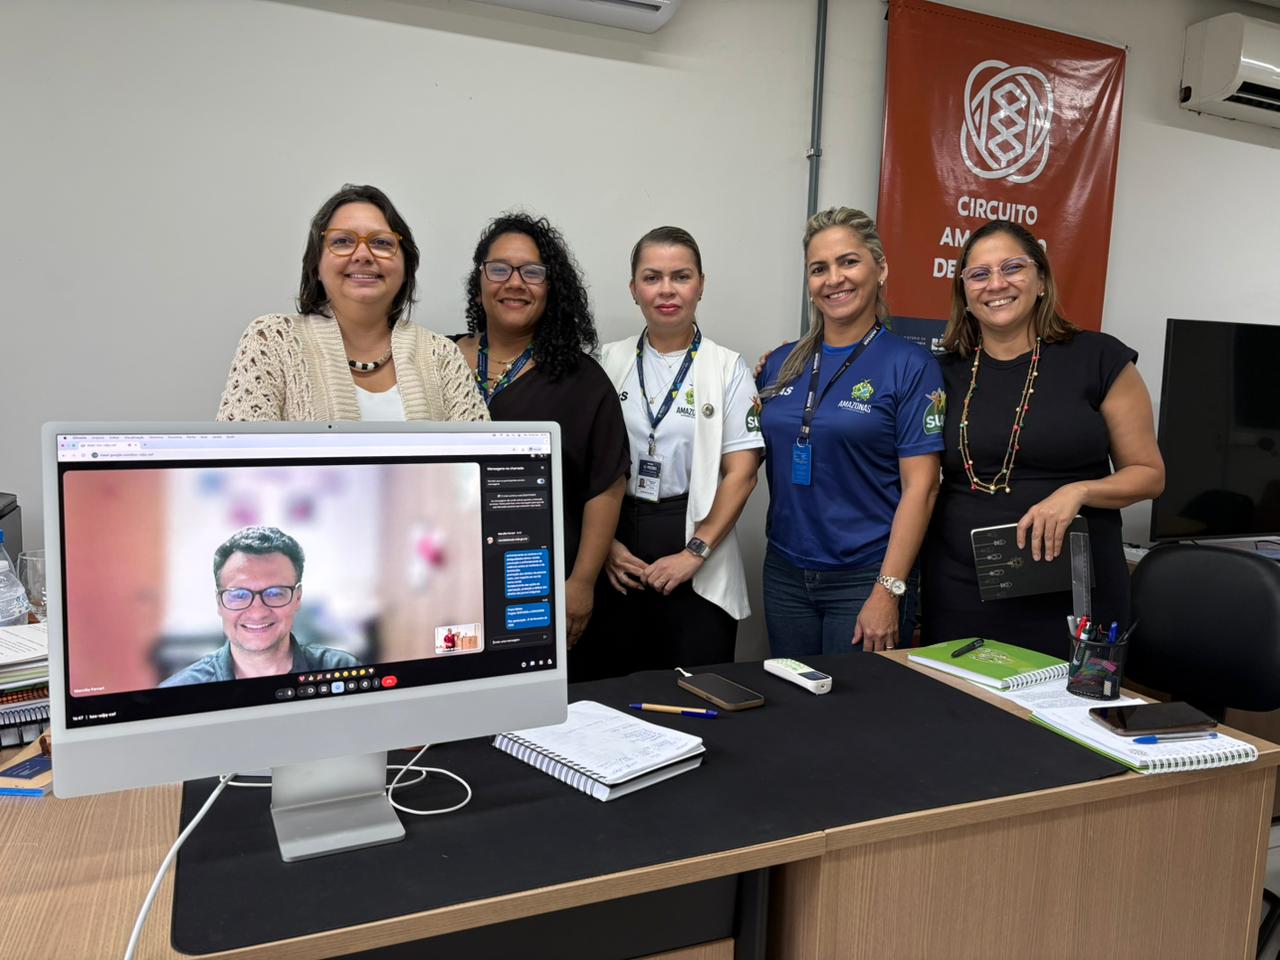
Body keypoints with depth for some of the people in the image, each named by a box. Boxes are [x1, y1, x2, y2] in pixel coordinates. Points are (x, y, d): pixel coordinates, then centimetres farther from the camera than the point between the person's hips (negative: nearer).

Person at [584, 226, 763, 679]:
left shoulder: (727, 368, 0)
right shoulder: (608, 362, 6)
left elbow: (741, 473, -5)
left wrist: (695, 552, -12)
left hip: (698, 566, -1)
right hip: (615, 558, 2)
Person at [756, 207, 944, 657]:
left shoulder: (910, 366, -7)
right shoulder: (780, 364, 6)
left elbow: (920, 487, -11)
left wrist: (888, 591, -15)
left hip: (865, 579, -4)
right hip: (785, 575, 4)